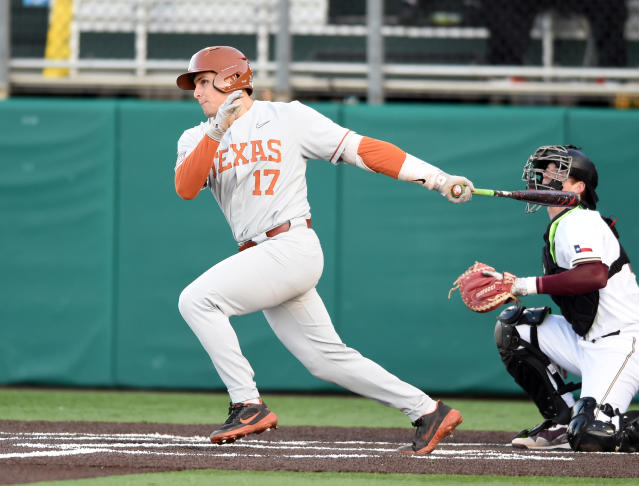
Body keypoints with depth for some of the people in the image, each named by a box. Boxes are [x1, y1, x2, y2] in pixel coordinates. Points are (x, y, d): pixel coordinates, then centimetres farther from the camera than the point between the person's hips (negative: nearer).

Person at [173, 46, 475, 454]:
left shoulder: (288, 118, 0)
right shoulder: (197, 139, 13)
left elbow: (360, 149, -2)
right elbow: (186, 188, -6)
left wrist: (438, 178, -7)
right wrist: (217, 131, -19)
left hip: (292, 248, -6)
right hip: (260, 258, 6)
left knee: (198, 299, -19)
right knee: (326, 359, 8)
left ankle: (249, 405, -16)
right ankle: (427, 411, 15)